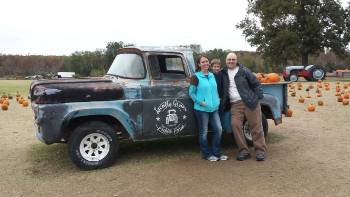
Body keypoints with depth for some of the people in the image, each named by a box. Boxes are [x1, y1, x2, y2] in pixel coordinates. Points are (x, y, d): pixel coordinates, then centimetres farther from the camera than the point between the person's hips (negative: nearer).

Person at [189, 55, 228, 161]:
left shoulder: (212, 75, 11)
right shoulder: (196, 77, -7)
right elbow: (191, 93, -6)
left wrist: (218, 100, 8)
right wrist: (200, 102, -15)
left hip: (214, 108, 6)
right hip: (201, 109, -6)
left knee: (218, 129, 4)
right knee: (204, 132, 4)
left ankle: (216, 153, 17)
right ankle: (207, 154, 18)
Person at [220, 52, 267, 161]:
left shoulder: (244, 71, 2)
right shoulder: (223, 73, 12)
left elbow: (256, 84, 4)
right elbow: (222, 89, 22)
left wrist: (258, 97, -4)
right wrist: (223, 103, 10)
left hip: (250, 102, -3)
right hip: (235, 105, 3)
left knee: (256, 126, -2)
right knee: (235, 125, -8)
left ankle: (260, 150, 7)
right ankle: (243, 151, 3)